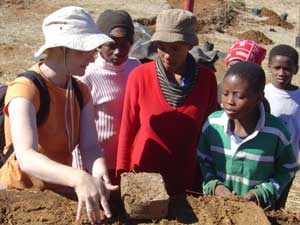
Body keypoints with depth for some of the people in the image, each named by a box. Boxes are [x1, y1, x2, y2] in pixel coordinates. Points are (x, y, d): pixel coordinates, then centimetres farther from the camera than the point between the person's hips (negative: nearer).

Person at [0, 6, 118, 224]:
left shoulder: (81, 92, -3)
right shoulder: (25, 90, -24)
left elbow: (90, 147, -14)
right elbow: (26, 157, -38)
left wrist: (99, 173, -36)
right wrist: (79, 179, -54)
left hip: (57, 193, 6)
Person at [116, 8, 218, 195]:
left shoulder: (206, 79, -6)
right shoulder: (140, 76, -11)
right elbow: (128, 129, -4)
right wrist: (122, 175, -1)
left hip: (186, 179, 1)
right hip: (143, 176, -1)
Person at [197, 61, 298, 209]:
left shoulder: (276, 133, -18)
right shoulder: (213, 123, -12)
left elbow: (288, 169, -3)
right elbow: (203, 160, 3)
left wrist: (262, 194, -14)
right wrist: (213, 185, -13)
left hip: (257, 209, -2)